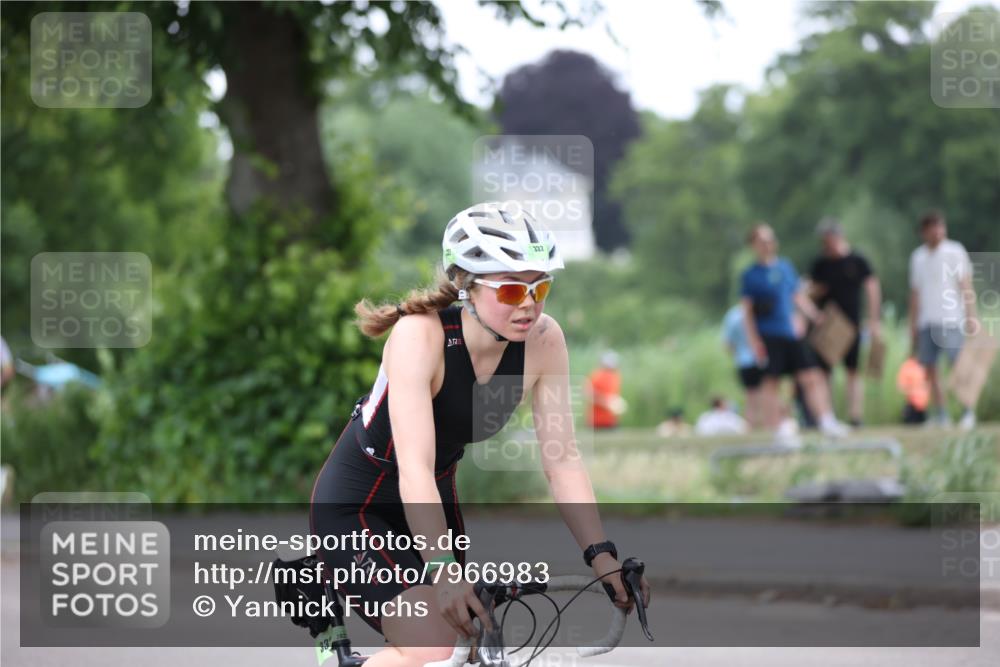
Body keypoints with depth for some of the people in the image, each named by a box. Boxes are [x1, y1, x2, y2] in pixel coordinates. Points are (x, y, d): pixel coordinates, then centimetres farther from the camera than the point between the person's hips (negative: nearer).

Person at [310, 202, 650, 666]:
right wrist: (443, 572, -48)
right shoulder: (420, 335, -30)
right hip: (356, 505, -6)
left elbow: (561, 460, -12)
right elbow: (415, 469, -38)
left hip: (433, 502, 6)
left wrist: (602, 557, -23)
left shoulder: (543, 341, -16)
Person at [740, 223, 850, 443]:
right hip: (768, 337, -5)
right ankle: (776, 432, 1)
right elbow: (747, 310, -3)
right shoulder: (751, 275, -1)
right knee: (771, 383, -3)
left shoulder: (785, 266, 14)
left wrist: (817, 316, 16)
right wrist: (753, 340, -10)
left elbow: (798, 297, 23)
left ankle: (827, 422, -3)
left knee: (812, 377, -3)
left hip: (792, 334, 5)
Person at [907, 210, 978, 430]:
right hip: (925, 321, 5)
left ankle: (968, 412, -7)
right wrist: (912, 327, 18)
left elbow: (966, 286, -2)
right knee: (929, 368, 2)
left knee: (958, 364, -11)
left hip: (950, 319, -5)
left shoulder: (955, 252, 2)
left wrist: (971, 315, -11)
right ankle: (939, 415, 8)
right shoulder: (918, 257, 15)